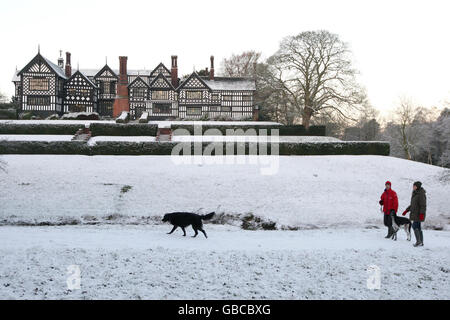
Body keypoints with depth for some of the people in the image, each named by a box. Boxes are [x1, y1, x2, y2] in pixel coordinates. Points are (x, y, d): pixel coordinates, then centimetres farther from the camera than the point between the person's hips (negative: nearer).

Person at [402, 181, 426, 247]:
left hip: (419, 213, -9)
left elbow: (423, 205, -19)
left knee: (414, 226, -12)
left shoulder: (421, 194, -15)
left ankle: (418, 241, -9)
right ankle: (421, 243, 12)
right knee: (418, 227, 9)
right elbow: (412, 204, 22)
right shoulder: (415, 193, 14)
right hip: (415, 213, 9)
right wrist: (406, 210, 18)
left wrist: (422, 214, -26)